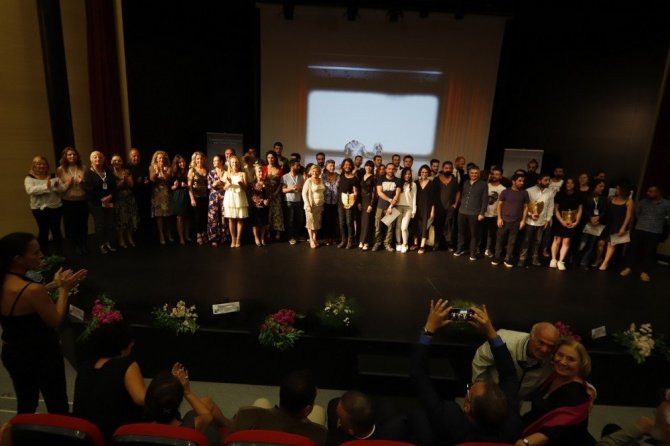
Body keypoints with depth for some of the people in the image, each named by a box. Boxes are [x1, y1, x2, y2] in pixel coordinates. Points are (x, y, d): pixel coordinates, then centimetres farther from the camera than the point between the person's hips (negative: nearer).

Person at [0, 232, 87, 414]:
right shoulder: (32, 289, -30)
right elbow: (56, 320, -19)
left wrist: (53, 285, 6)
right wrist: (64, 289, -11)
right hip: (41, 356, -8)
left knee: (25, 405, 26)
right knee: (58, 407, 12)